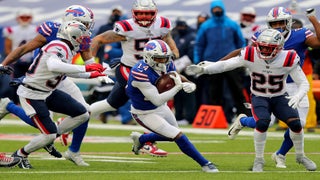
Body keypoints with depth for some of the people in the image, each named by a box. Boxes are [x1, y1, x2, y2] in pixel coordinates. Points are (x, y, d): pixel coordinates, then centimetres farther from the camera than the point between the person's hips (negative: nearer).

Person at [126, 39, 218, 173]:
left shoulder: (167, 65, -12)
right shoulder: (141, 73, -35)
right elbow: (157, 100, -34)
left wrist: (190, 85, -25)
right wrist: (178, 87, -34)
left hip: (161, 107, 8)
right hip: (145, 114, -8)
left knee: (172, 135, 27)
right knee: (179, 137, -13)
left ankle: (140, 139, 46)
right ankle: (204, 164, 0)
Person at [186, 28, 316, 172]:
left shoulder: (289, 60, -19)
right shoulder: (251, 56, -19)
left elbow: (303, 83, -13)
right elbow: (225, 65, -14)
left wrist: (298, 96, -34)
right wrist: (203, 69, -25)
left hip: (280, 97, 1)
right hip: (259, 97, -1)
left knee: (295, 123, -18)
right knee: (262, 123, -29)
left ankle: (300, 156, 11)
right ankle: (259, 160, -8)